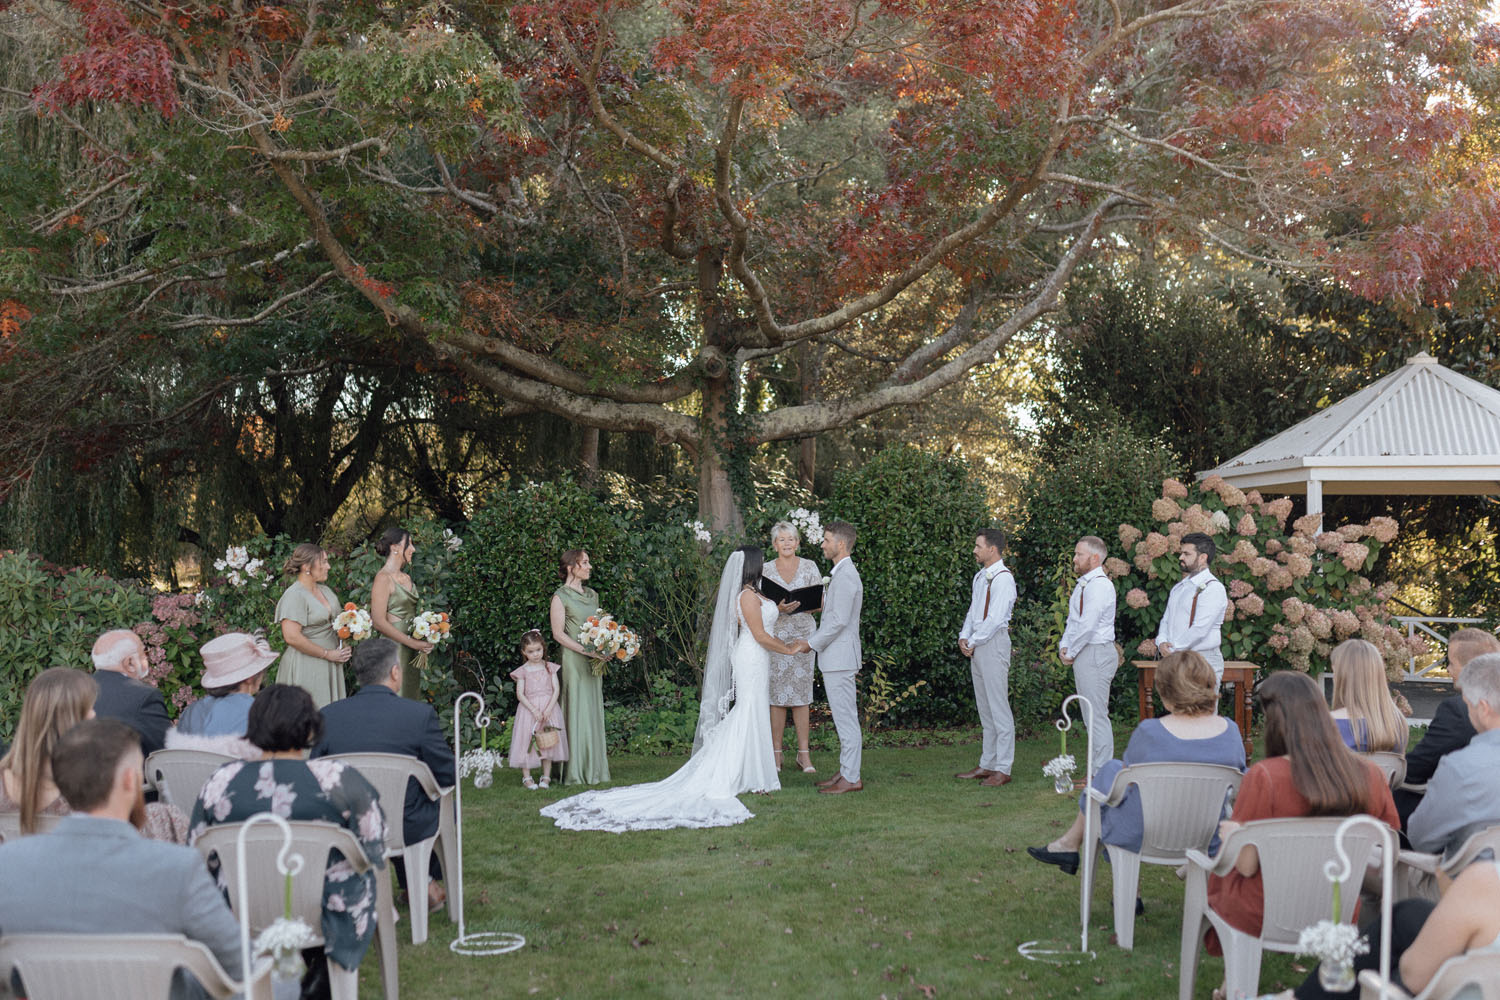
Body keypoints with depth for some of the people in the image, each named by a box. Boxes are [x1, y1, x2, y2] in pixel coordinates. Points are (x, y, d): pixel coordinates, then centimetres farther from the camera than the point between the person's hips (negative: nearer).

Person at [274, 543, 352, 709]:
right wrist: (328, 654, -16)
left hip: (329, 664, 8)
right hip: (306, 668, -8)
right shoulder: (295, 595, -15)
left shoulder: (325, 590, 12)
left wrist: (345, 646, 3)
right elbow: (292, 637, -23)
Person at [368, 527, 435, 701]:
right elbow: (379, 621, -17)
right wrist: (412, 642, -16)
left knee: (411, 696, 8)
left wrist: (424, 640, 3)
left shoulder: (406, 577, 15)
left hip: (411, 648, 8)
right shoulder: (383, 578, -10)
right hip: (394, 646, -8)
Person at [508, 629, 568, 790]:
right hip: (529, 709, -2)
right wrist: (534, 710, -16)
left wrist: (549, 709, -14)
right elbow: (520, 694, -7)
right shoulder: (523, 671, -1)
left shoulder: (549, 667, 4)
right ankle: (526, 777, 6)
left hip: (549, 708, 2)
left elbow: (556, 689, -1)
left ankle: (546, 776, 12)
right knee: (528, 741, -2)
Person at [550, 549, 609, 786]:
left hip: (594, 660, 7)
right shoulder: (561, 596, -5)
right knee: (577, 710, -6)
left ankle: (594, 769, 12)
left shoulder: (592, 595, 16)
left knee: (594, 710, 7)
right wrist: (585, 650, -17)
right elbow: (558, 633, -10)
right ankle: (576, 771, -2)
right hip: (574, 660, -7)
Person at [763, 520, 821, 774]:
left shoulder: (809, 567, 6)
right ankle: (776, 754, 5)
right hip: (775, 636, 0)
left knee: (801, 696, -1)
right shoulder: (766, 569, 6)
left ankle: (804, 755, 4)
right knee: (776, 695, -2)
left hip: (803, 636, 0)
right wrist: (779, 608, -16)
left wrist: (802, 607, -14)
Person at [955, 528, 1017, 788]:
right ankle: (987, 764, 18)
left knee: (999, 708, -6)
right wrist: (964, 637, 5)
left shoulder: (1003, 578, -12)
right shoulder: (980, 577, 17)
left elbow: (995, 618, -17)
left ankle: (1002, 769, -3)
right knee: (985, 708, 12)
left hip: (994, 643, -9)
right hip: (976, 646, 9)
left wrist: (973, 642, -12)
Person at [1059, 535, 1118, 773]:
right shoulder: (1082, 584, 16)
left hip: (1096, 653, -10)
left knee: (1097, 716, -7)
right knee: (1091, 717, 13)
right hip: (1083, 655, 10)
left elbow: (1087, 625, -20)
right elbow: (1073, 620, 20)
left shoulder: (1100, 585, -15)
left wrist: (1072, 653, -11)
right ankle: (1099, 770, 18)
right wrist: (1064, 646, 5)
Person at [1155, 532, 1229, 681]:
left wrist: (1173, 649, -11)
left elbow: (1200, 629, -16)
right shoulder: (1179, 587, 20)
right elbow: (1166, 619, 19)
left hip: (1202, 660, -7)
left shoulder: (1213, 588, -8)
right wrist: (1161, 642, -2)